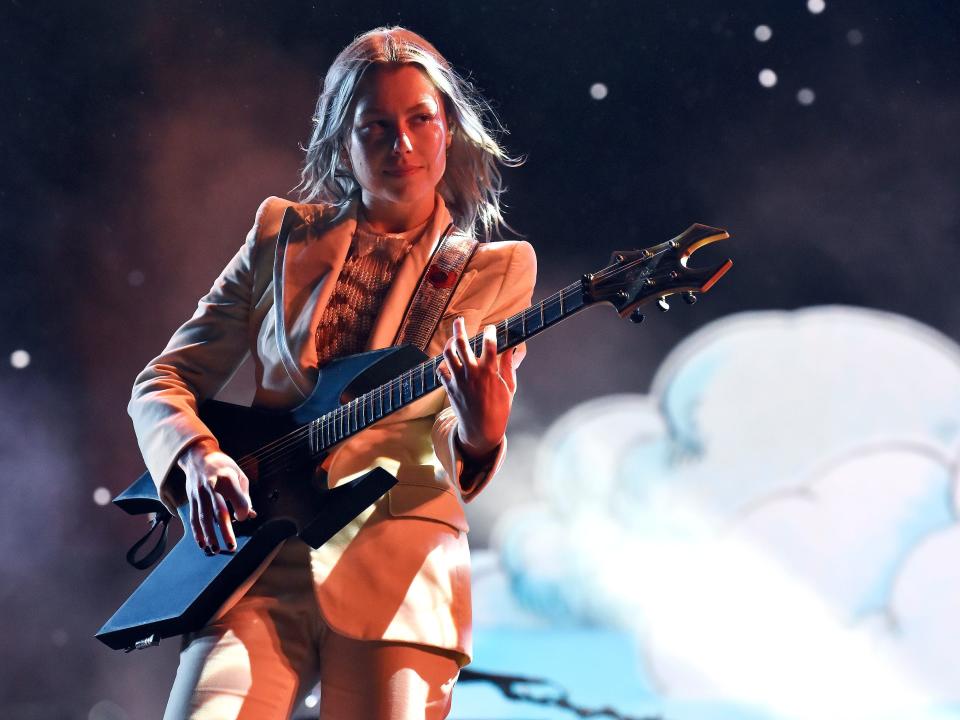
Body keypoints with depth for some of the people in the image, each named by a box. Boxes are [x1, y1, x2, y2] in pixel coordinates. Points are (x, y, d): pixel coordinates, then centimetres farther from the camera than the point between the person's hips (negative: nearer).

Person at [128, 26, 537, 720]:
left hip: (398, 563, 0)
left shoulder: (497, 271, 12)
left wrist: (481, 439, -17)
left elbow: (464, 469, 7)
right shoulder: (283, 236, 15)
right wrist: (200, 459, -7)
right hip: (259, 551, 1)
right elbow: (163, 381, 14)